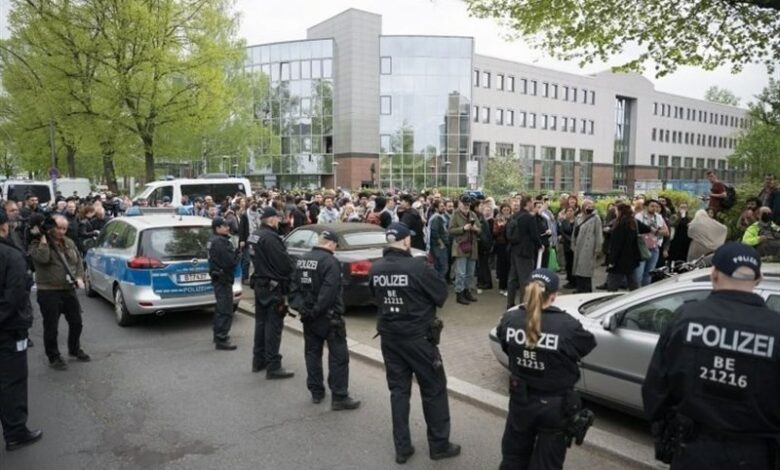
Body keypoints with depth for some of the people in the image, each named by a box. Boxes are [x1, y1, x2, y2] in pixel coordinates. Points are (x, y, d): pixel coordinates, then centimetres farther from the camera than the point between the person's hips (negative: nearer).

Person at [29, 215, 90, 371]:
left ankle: (74, 349, 36)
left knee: (76, 323, 15)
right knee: (51, 327, 3)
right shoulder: (38, 244, -7)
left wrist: (79, 278, -2)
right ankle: (54, 358, 17)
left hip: (69, 290, 6)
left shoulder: (69, 243, 10)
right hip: (48, 292, -6)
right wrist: (43, 239, -20)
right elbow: (43, 258, -26)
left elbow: (79, 261, 14)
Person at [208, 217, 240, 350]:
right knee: (225, 310, -7)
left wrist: (235, 253, 1)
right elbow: (231, 261, -25)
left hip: (218, 278, 11)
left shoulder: (214, 240, 13)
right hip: (223, 279, -11)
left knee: (220, 308, 22)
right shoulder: (220, 242, -20)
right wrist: (238, 254, -6)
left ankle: (219, 334, 35)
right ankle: (221, 340, -4)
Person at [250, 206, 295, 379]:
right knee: (274, 326, -4)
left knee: (261, 322, 18)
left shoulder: (256, 236, 9)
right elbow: (284, 263, -23)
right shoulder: (270, 237, -22)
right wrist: (295, 272, -5)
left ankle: (259, 360, 28)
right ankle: (273, 367, 0)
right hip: (273, 286, -10)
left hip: (260, 284, 10)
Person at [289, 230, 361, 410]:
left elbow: (295, 286, 10)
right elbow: (329, 292, -25)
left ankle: (316, 392, 24)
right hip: (327, 316, -8)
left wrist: (300, 306, 3)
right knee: (339, 356, -1)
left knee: (312, 353, 16)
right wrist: (317, 310, -17)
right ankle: (339, 397, 1)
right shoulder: (330, 262, -18)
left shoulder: (302, 260, 9)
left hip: (308, 316, 8)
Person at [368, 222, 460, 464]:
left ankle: (402, 447, 21)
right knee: (434, 389, 11)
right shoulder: (418, 266, -20)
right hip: (418, 336, -5)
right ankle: (439, 444, 22)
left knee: (398, 390, 15)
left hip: (389, 336, 5)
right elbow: (442, 293, -9)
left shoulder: (376, 269, -3)